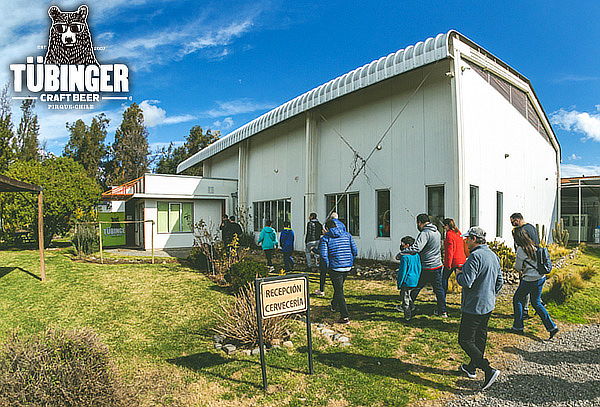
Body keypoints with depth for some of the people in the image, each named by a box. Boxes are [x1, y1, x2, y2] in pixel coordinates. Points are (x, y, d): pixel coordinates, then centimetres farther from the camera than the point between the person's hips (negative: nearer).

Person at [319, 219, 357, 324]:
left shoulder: (325, 238, -4)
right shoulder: (347, 235, 8)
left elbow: (323, 255, -13)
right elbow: (355, 251, 4)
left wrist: (328, 266, 1)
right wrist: (350, 262, 15)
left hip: (335, 267, -5)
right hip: (347, 267, 5)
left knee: (339, 291, 1)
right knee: (339, 287, 26)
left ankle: (345, 316, -3)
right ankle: (335, 305, 47)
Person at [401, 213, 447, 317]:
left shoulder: (425, 233, -19)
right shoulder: (437, 232, 10)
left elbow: (416, 248, -31)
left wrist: (402, 253, -23)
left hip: (426, 267, -8)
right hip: (438, 266, 8)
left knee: (416, 287, 6)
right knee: (438, 288, 13)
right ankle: (442, 311, 19)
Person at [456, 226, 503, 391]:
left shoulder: (475, 256, -22)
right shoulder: (493, 255, 8)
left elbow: (466, 282, -27)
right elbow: (499, 281, 16)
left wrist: (458, 274, -7)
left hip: (474, 307, -10)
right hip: (488, 306, 10)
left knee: (465, 340, -2)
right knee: (480, 337, 19)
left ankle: (489, 370, -7)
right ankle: (472, 368, 34)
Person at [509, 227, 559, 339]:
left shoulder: (521, 249, -19)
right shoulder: (533, 245, 3)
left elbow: (518, 267, -10)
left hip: (530, 280, -7)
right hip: (541, 278, 7)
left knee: (517, 299, 10)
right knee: (536, 303, 20)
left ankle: (518, 327, 17)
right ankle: (551, 326, 16)